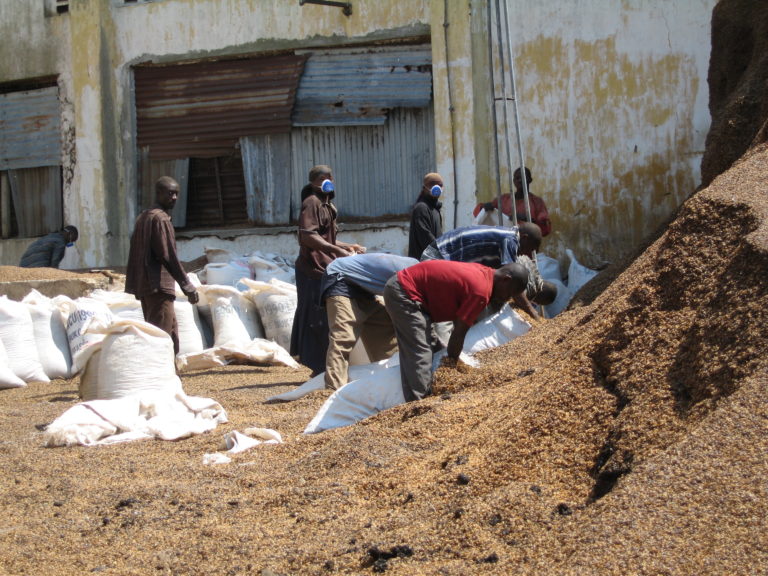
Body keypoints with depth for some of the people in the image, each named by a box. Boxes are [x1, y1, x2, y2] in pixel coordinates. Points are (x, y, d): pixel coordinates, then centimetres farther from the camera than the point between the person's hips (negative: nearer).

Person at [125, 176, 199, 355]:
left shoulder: (143, 217, 17)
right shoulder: (160, 218, -12)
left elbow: (135, 254, 20)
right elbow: (168, 256, -17)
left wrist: (136, 286, 22)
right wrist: (187, 286, -15)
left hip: (143, 286, 10)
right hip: (160, 286, -10)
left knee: (172, 334, 15)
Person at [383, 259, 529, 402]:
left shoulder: (482, 272, 10)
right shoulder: (480, 291, -20)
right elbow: (459, 331, -14)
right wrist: (452, 360, 0)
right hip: (404, 294, -11)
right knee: (420, 353, -14)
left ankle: (414, 402, 17)